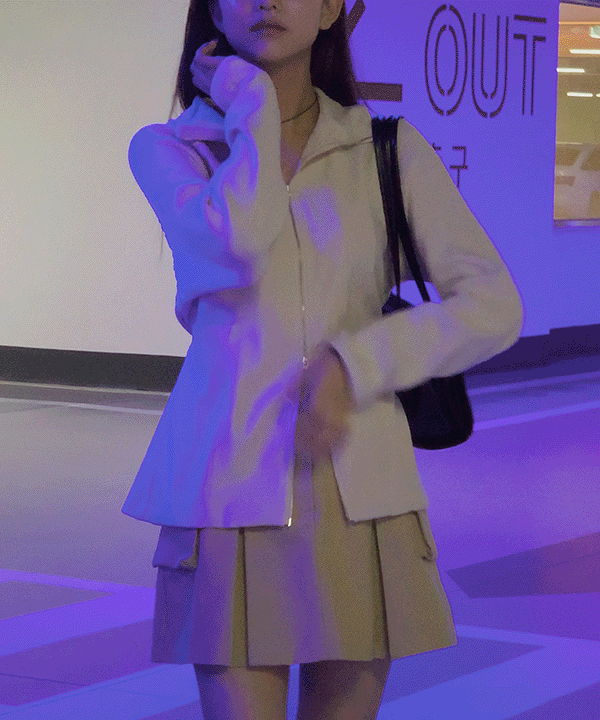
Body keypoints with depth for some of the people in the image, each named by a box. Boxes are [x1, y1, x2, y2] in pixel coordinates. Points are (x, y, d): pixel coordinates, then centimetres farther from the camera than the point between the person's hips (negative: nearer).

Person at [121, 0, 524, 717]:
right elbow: (232, 246, -18)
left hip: (358, 493, 2)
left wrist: (355, 366, -12)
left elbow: (494, 307, -1)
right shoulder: (167, 150, 4)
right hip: (233, 492, -1)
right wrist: (248, 101, -5)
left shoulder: (392, 151, 6)